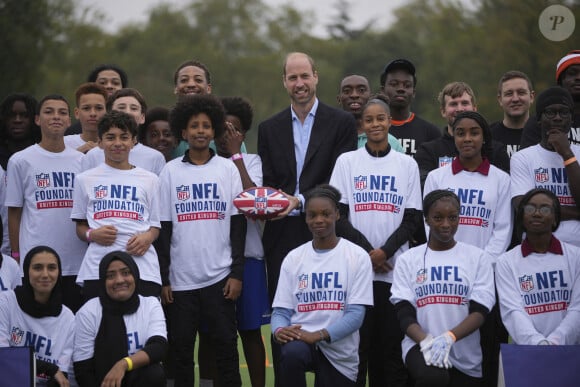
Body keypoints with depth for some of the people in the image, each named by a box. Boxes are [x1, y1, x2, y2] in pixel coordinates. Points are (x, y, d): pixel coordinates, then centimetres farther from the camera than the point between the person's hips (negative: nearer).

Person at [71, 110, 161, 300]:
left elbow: (156, 225, 16)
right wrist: (91, 235, -6)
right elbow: (80, 226, 16)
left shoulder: (149, 179, 15)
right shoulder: (86, 179, 14)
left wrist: (147, 237, -6)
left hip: (143, 269, 0)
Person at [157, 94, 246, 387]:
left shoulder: (228, 169, 5)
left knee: (226, 346, 0)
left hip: (220, 276, 0)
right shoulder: (171, 172, 5)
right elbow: (163, 228, 5)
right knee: (181, 349, 4)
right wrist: (163, 279, 0)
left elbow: (238, 225, 4)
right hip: (181, 278, 1)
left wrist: (237, 273, -3)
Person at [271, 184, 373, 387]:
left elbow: (356, 313, -9)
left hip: (340, 352, 0)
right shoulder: (293, 258, 6)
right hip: (301, 339, 0)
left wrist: (319, 335, -23)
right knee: (292, 352, -36)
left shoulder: (357, 257, -1)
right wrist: (279, 330, -21)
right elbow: (281, 310, 4)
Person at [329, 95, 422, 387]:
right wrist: (365, 252, -8)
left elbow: (413, 218, 4)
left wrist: (385, 251, -10)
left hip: (395, 269, 1)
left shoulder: (407, 164, 8)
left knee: (392, 346, -1)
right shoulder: (347, 161, 6)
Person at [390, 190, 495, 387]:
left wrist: (449, 338, -22)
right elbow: (404, 313, 0)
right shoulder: (407, 259, 7)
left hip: (466, 356, 2)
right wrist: (427, 342, -21)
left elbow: (480, 311, -3)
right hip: (420, 344, -2)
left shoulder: (478, 257, 6)